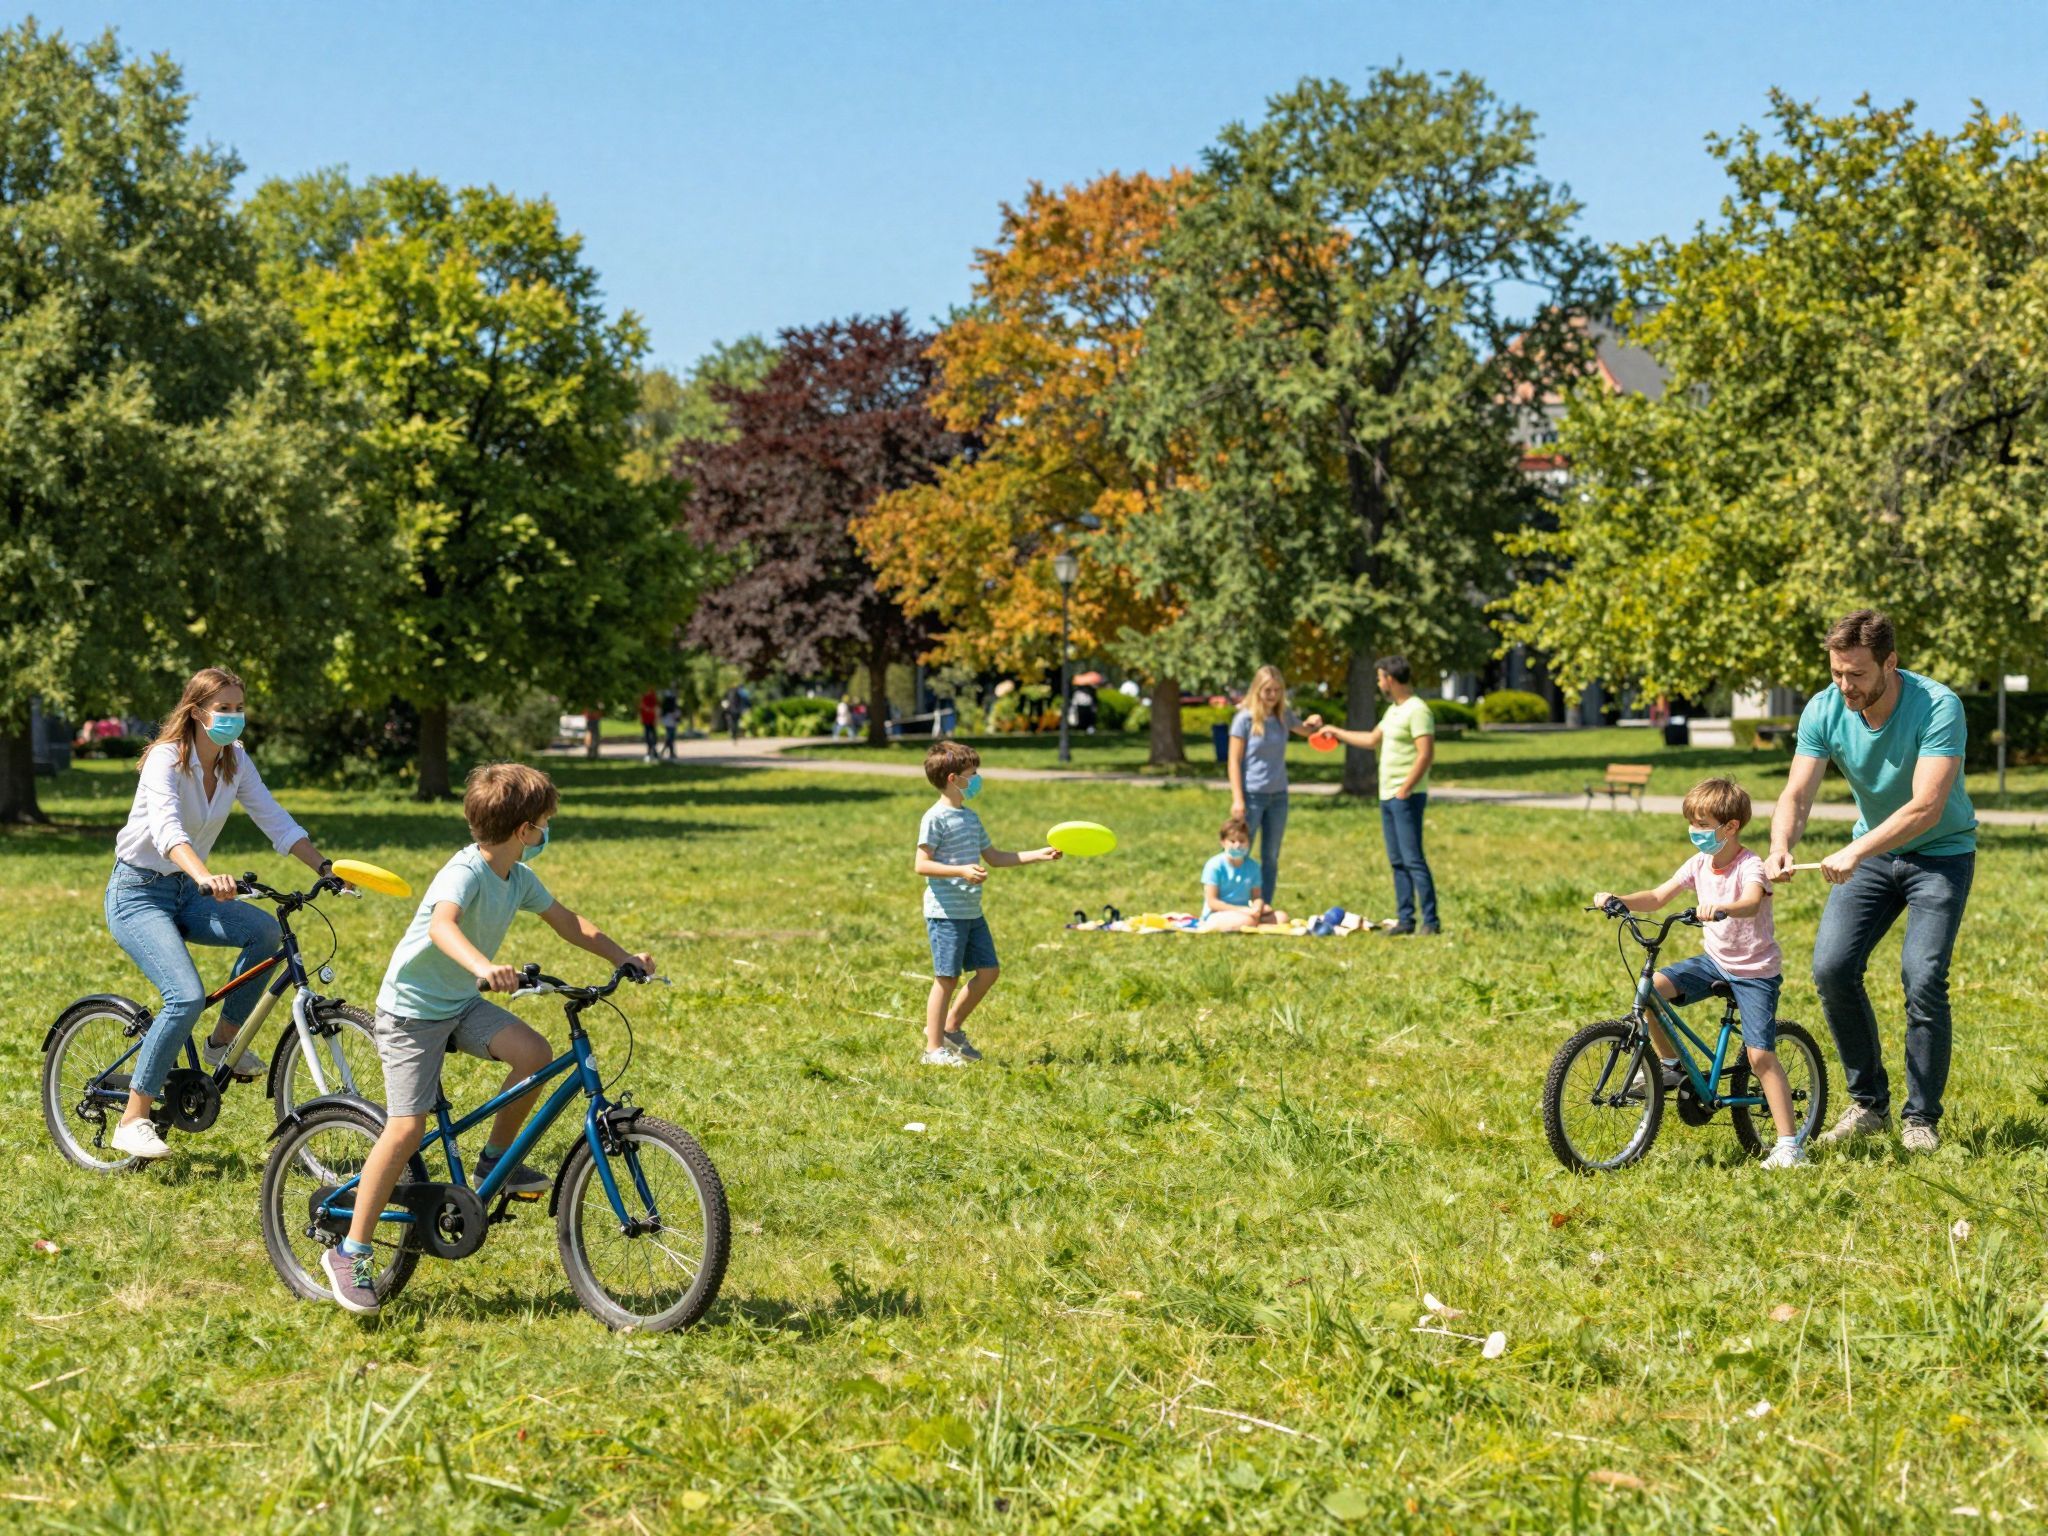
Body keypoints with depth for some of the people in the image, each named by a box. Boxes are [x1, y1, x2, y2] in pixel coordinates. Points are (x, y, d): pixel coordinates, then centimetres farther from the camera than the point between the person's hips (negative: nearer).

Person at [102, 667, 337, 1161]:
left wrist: (326, 868, -13)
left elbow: (275, 821, 0)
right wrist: (207, 878, -54)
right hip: (137, 893, -6)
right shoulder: (166, 759, -20)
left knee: (265, 931, -20)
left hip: (184, 892, 6)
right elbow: (167, 830, -37)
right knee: (187, 997, -25)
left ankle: (225, 1041, 1)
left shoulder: (236, 761, 1)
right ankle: (133, 1120, -15)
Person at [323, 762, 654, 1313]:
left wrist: (623, 958, 11)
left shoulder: (519, 878, 0)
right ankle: (350, 1252, -5)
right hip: (412, 1007, -7)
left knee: (534, 1053, -16)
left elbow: (567, 922, 15)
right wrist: (482, 966, -64)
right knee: (407, 1128, -15)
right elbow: (441, 925, -46)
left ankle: (495, 1160, 6)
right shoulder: (466, 872, -26)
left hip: (462, 1004, 7)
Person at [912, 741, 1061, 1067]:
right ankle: (934, 1048, 5)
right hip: (945, 913, -9)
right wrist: (961, 871, -27)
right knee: (947, 978, -4)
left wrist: (1037, 855, 17)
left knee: (987, 971, 9)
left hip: (972, 913, 9)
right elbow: (921, 864, -17)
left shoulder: (970, 818, 15)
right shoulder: (935, 819, -12)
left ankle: (951, 1028, 23)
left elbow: (993, 858, 22)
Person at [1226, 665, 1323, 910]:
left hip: (1278, 795, 5)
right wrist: (1237, 799, -15)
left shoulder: (1283, 716, 5)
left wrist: (1314, 722, 0)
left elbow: (1305, 731, 25)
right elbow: (1234, 761, -9)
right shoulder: (1244, 719, -9)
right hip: (1252, 795, -5)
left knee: (1271, 858, 9)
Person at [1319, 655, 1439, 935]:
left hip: (1407, 796, -10)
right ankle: (1405, 919, 13)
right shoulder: (1393, 710, 17)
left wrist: (1405, 790, -19)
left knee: (1413, 859, -11)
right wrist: (1337, 732, 37)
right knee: (1398, 862, 9)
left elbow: (1426, 754, -20)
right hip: (1388, 796, 10)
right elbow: (1372, 741, 32)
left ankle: (1430, 921, -10)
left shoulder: (1417, 710, -13)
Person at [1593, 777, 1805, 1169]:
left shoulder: (1750, 866, -19)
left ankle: (1789, 1144, -8)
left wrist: (1720, 908, -62)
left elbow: (1751, 904, -41)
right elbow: (1658, 897, -3)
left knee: (1760, 1055, -13)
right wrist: (1618, 900, -21)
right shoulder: (1700, 864, 1)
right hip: (1714, 960, 6)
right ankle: (1669, 1065, 4)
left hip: (1755, 971, -6)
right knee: (1653, 987, -16)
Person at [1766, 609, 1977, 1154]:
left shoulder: (1938, 706, -27)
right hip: (1872, 852, 4)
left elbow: (1927, 806, -34)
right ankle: (1868, 1103, 6)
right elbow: (1797, 793, -14)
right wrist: (1781, 847, -36)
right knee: (1831, 967, -10)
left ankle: (1921, 1118, 0)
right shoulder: (1823, 710, -13)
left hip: (1940, 853, -4)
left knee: (1923, 980, -16)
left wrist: (1854, 852, -44)